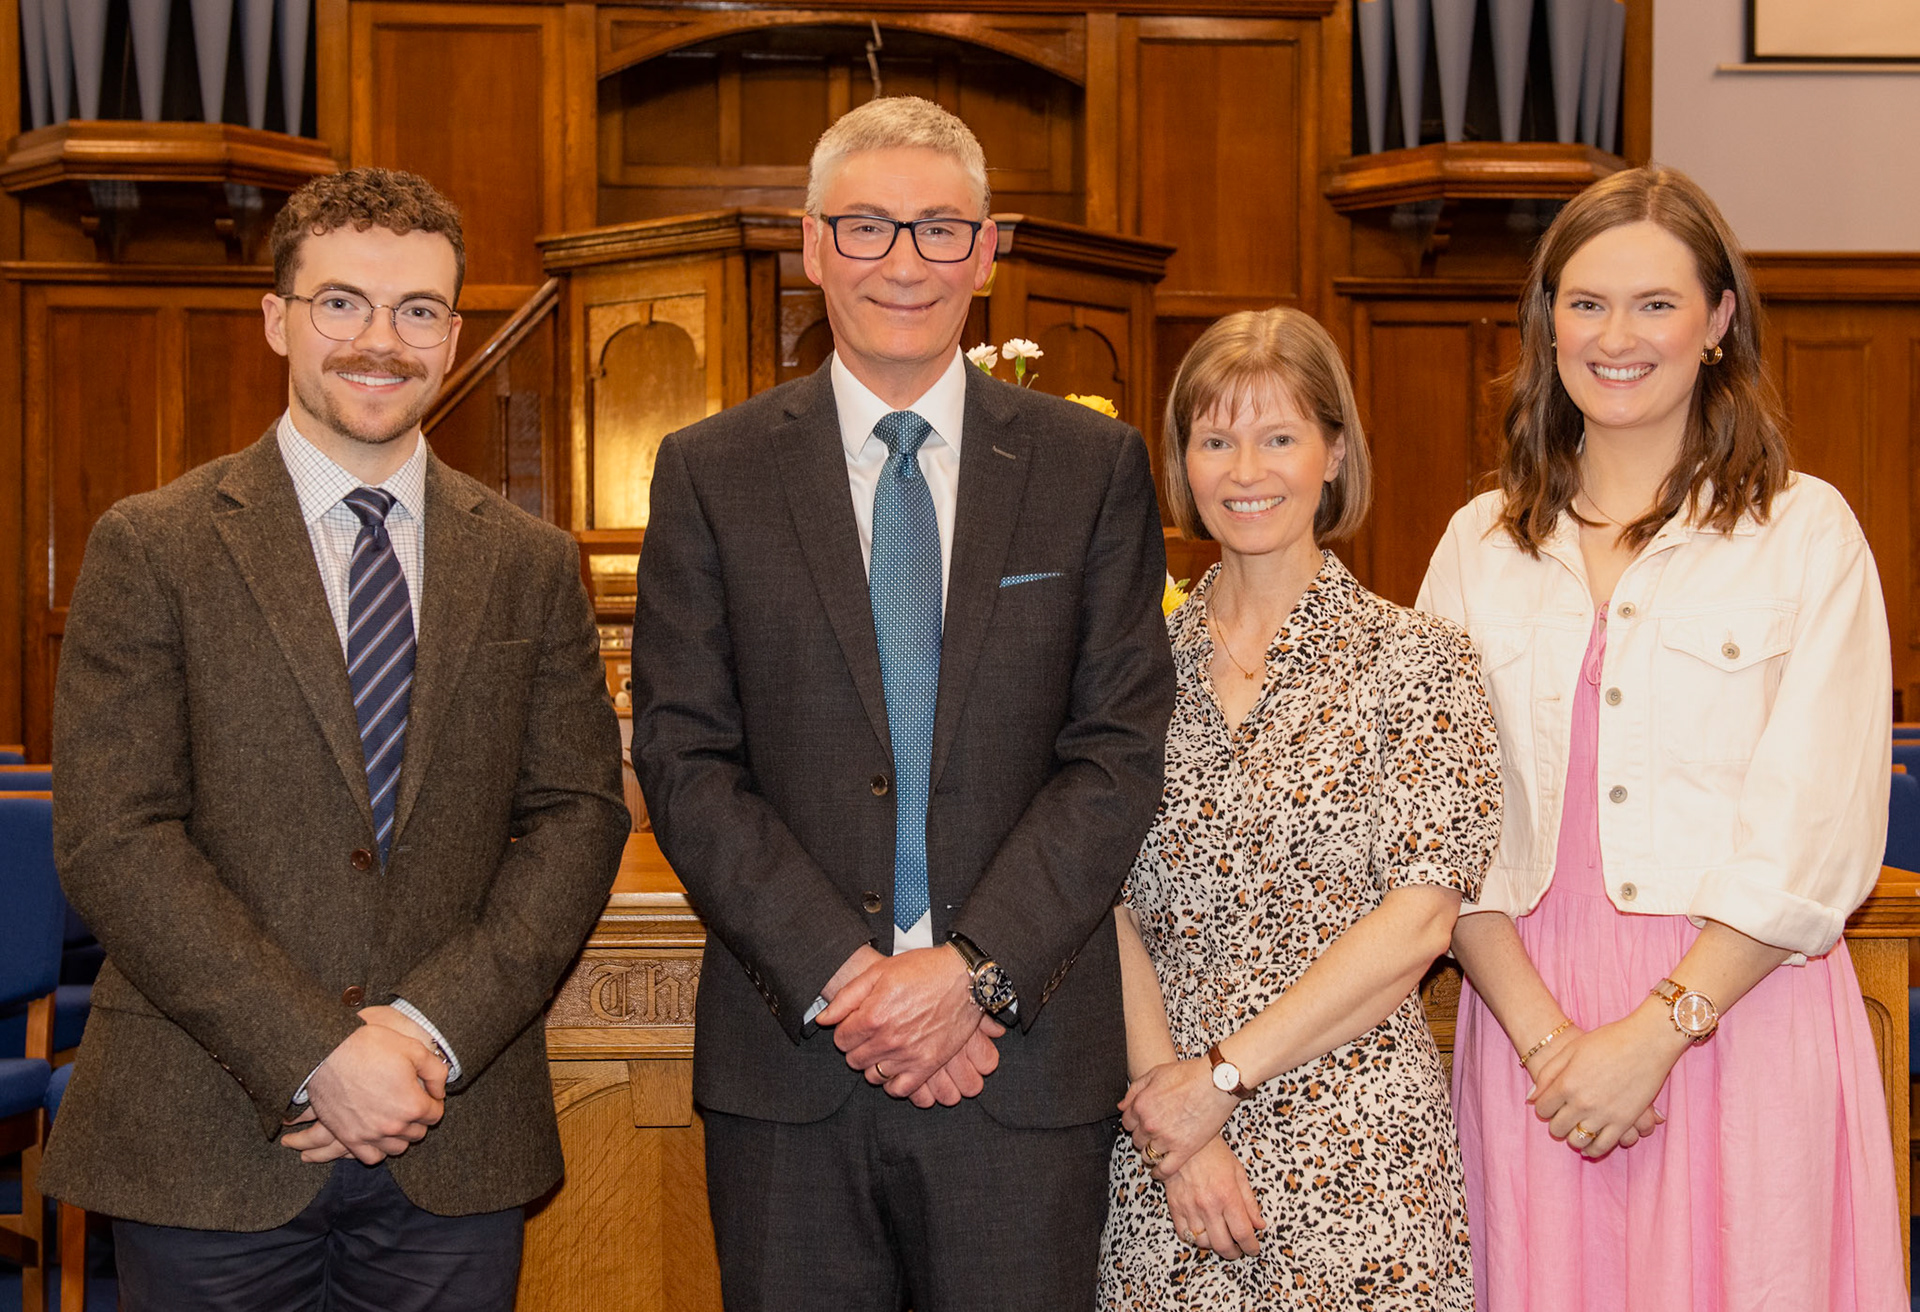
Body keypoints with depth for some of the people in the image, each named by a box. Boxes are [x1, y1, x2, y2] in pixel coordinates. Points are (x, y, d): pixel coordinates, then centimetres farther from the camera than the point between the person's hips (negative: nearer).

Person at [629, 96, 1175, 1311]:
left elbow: (1121, 749, -1)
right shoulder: (711, 473, 4)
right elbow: (684, 759, -1)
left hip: (1025, 1052, 0)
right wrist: (841, 975, -12)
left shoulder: (1095, 466, 4)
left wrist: (977, 968, -12)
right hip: (789, 1061, 0)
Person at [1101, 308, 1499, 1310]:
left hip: (1359, 1142, -2)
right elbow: (1111, 907, 2)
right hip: (1163, 1148, 2)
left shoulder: (1416, 658, -2)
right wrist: (1168, 1110, -10)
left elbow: (1420, 918, -9)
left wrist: (1220, 1075, -12)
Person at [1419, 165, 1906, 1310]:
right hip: (1529, 1014, 2)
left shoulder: (1806, 532, 1)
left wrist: (1653, 1033, -13)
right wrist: (1539, 1031, -10)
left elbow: (1818, 840, -7)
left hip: (1736, 1016, -2)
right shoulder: (1483, 544, 9)